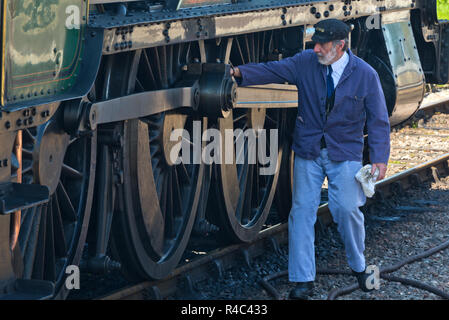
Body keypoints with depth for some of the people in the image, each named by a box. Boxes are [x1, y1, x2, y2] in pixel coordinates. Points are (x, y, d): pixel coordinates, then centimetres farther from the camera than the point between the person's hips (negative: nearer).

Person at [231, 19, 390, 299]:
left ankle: (358, 266, 22)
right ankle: (303, 281, 4)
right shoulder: (306, 62, -4)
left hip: (345, 154, -2)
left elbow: (378, 119, -3)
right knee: (302, 210, -2)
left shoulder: (365, 75, -7)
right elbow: (273, 71, -9)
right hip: (309, 151, 2)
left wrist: (380, 158, -9)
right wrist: (241, 73, -27)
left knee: (347, 209, -6)